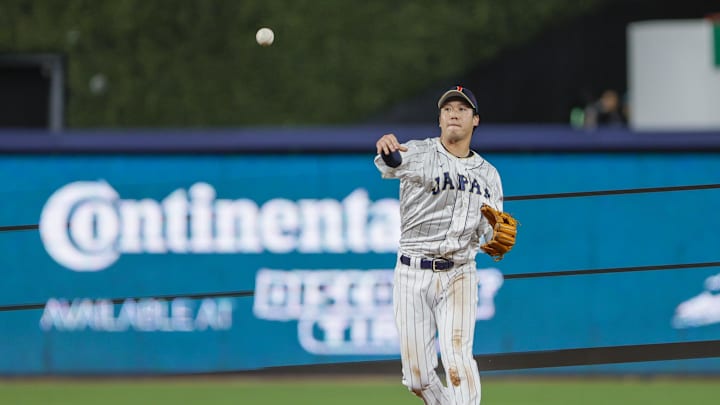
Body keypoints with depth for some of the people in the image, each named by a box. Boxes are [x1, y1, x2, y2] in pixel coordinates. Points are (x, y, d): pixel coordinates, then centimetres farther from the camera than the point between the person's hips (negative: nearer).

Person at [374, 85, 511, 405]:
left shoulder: (488, 175, 12)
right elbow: (393, 163, -25)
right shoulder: (419, 154, 0)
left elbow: (491, 234, 10)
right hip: (413, 273, -1)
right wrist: (387, 152, -50)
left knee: (458, 359, -18)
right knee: (417, 378, 1)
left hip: (459, 274, 1)